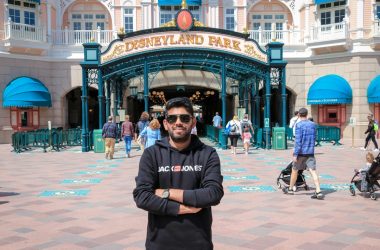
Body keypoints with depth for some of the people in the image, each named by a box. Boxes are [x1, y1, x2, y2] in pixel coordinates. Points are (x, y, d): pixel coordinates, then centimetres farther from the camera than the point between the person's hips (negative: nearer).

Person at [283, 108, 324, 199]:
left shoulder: (299, 125, -10)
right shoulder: (313, 124, 8)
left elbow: (298, 140, -16)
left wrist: (295, 154, -15)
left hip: (301, 152, -4)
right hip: (310, 152, 4)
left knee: (294, 170, 13)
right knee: (313, 171, -4)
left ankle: (290, 189, 27)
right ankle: (318, 192, -15)